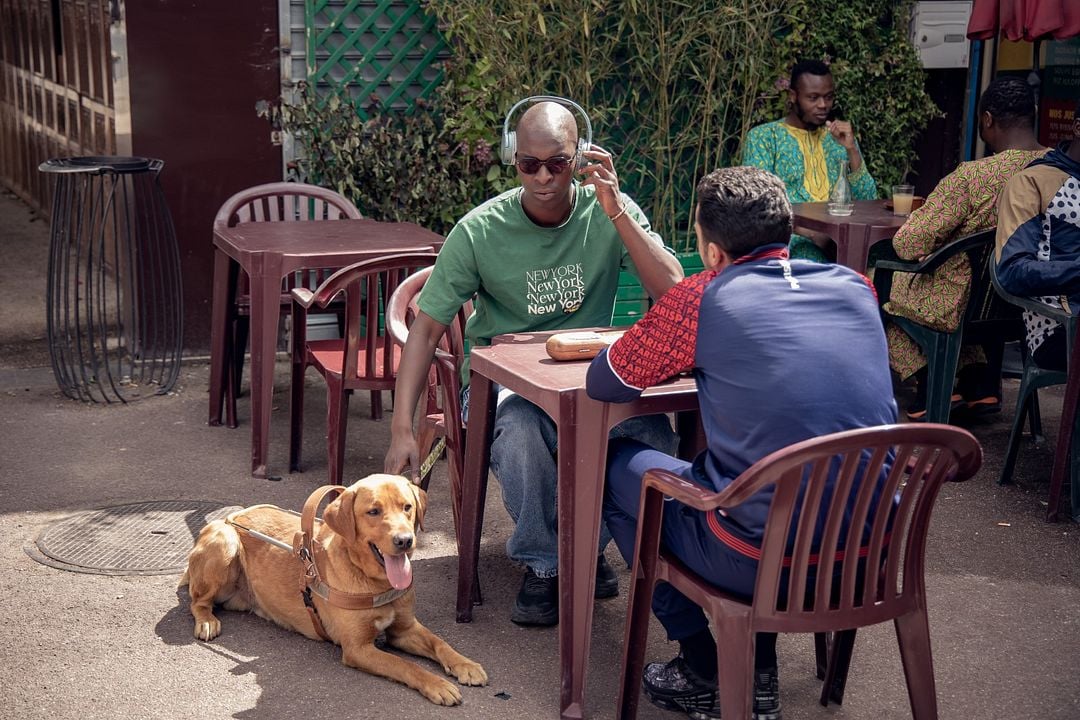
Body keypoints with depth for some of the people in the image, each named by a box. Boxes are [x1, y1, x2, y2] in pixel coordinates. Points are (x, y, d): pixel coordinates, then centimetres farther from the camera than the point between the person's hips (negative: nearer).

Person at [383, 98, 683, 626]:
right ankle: (542, 563, -7)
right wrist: (402, 430, -17)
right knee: (520, 434, -36)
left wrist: (614, 210, -27)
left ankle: (588, 542, 2)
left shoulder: (609, 212, -6)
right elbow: (426, 328, -8)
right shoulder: (480, 230, -9)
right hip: (503, 380, -1)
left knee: (653, 432, -28)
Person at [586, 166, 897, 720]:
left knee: (616, 466, 19)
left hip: (764, 562, -6)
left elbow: (604, 383, 2)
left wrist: (676, 356, 21)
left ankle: (702, 673, 24)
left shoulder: (703, 298, -9)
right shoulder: (856, 288, 6)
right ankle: (759, 672, 33)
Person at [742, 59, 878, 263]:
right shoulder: (763, 137, 4)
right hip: (794, 240, -3)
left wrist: (851, 149, -3)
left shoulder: (840, 136, 18)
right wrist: (811, 232, -20)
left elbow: (867, 201, 11)